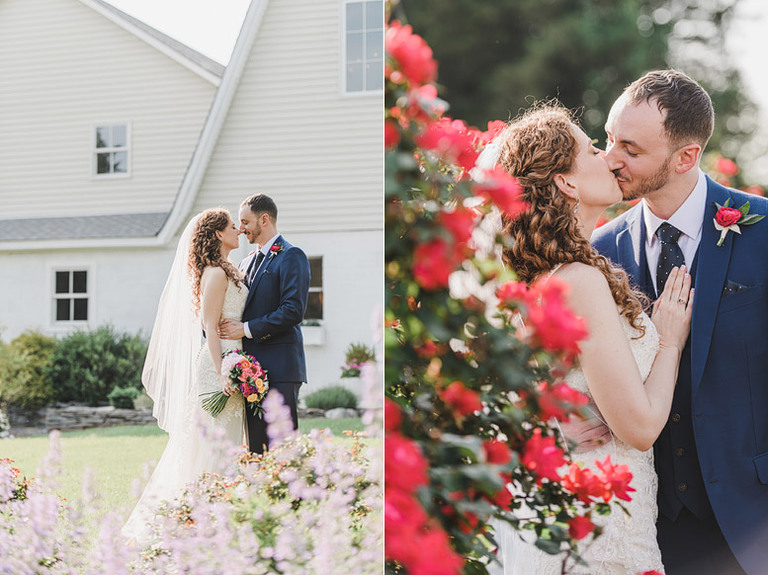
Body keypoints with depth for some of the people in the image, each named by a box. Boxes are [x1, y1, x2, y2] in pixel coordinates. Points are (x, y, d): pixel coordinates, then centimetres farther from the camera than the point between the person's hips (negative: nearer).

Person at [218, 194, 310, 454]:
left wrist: (247, 329, -15)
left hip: (278, 370, -8)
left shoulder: (290, 256, -6)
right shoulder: (247, 262, 21)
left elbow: (294, 311, -16)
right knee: (256, 446, 8)